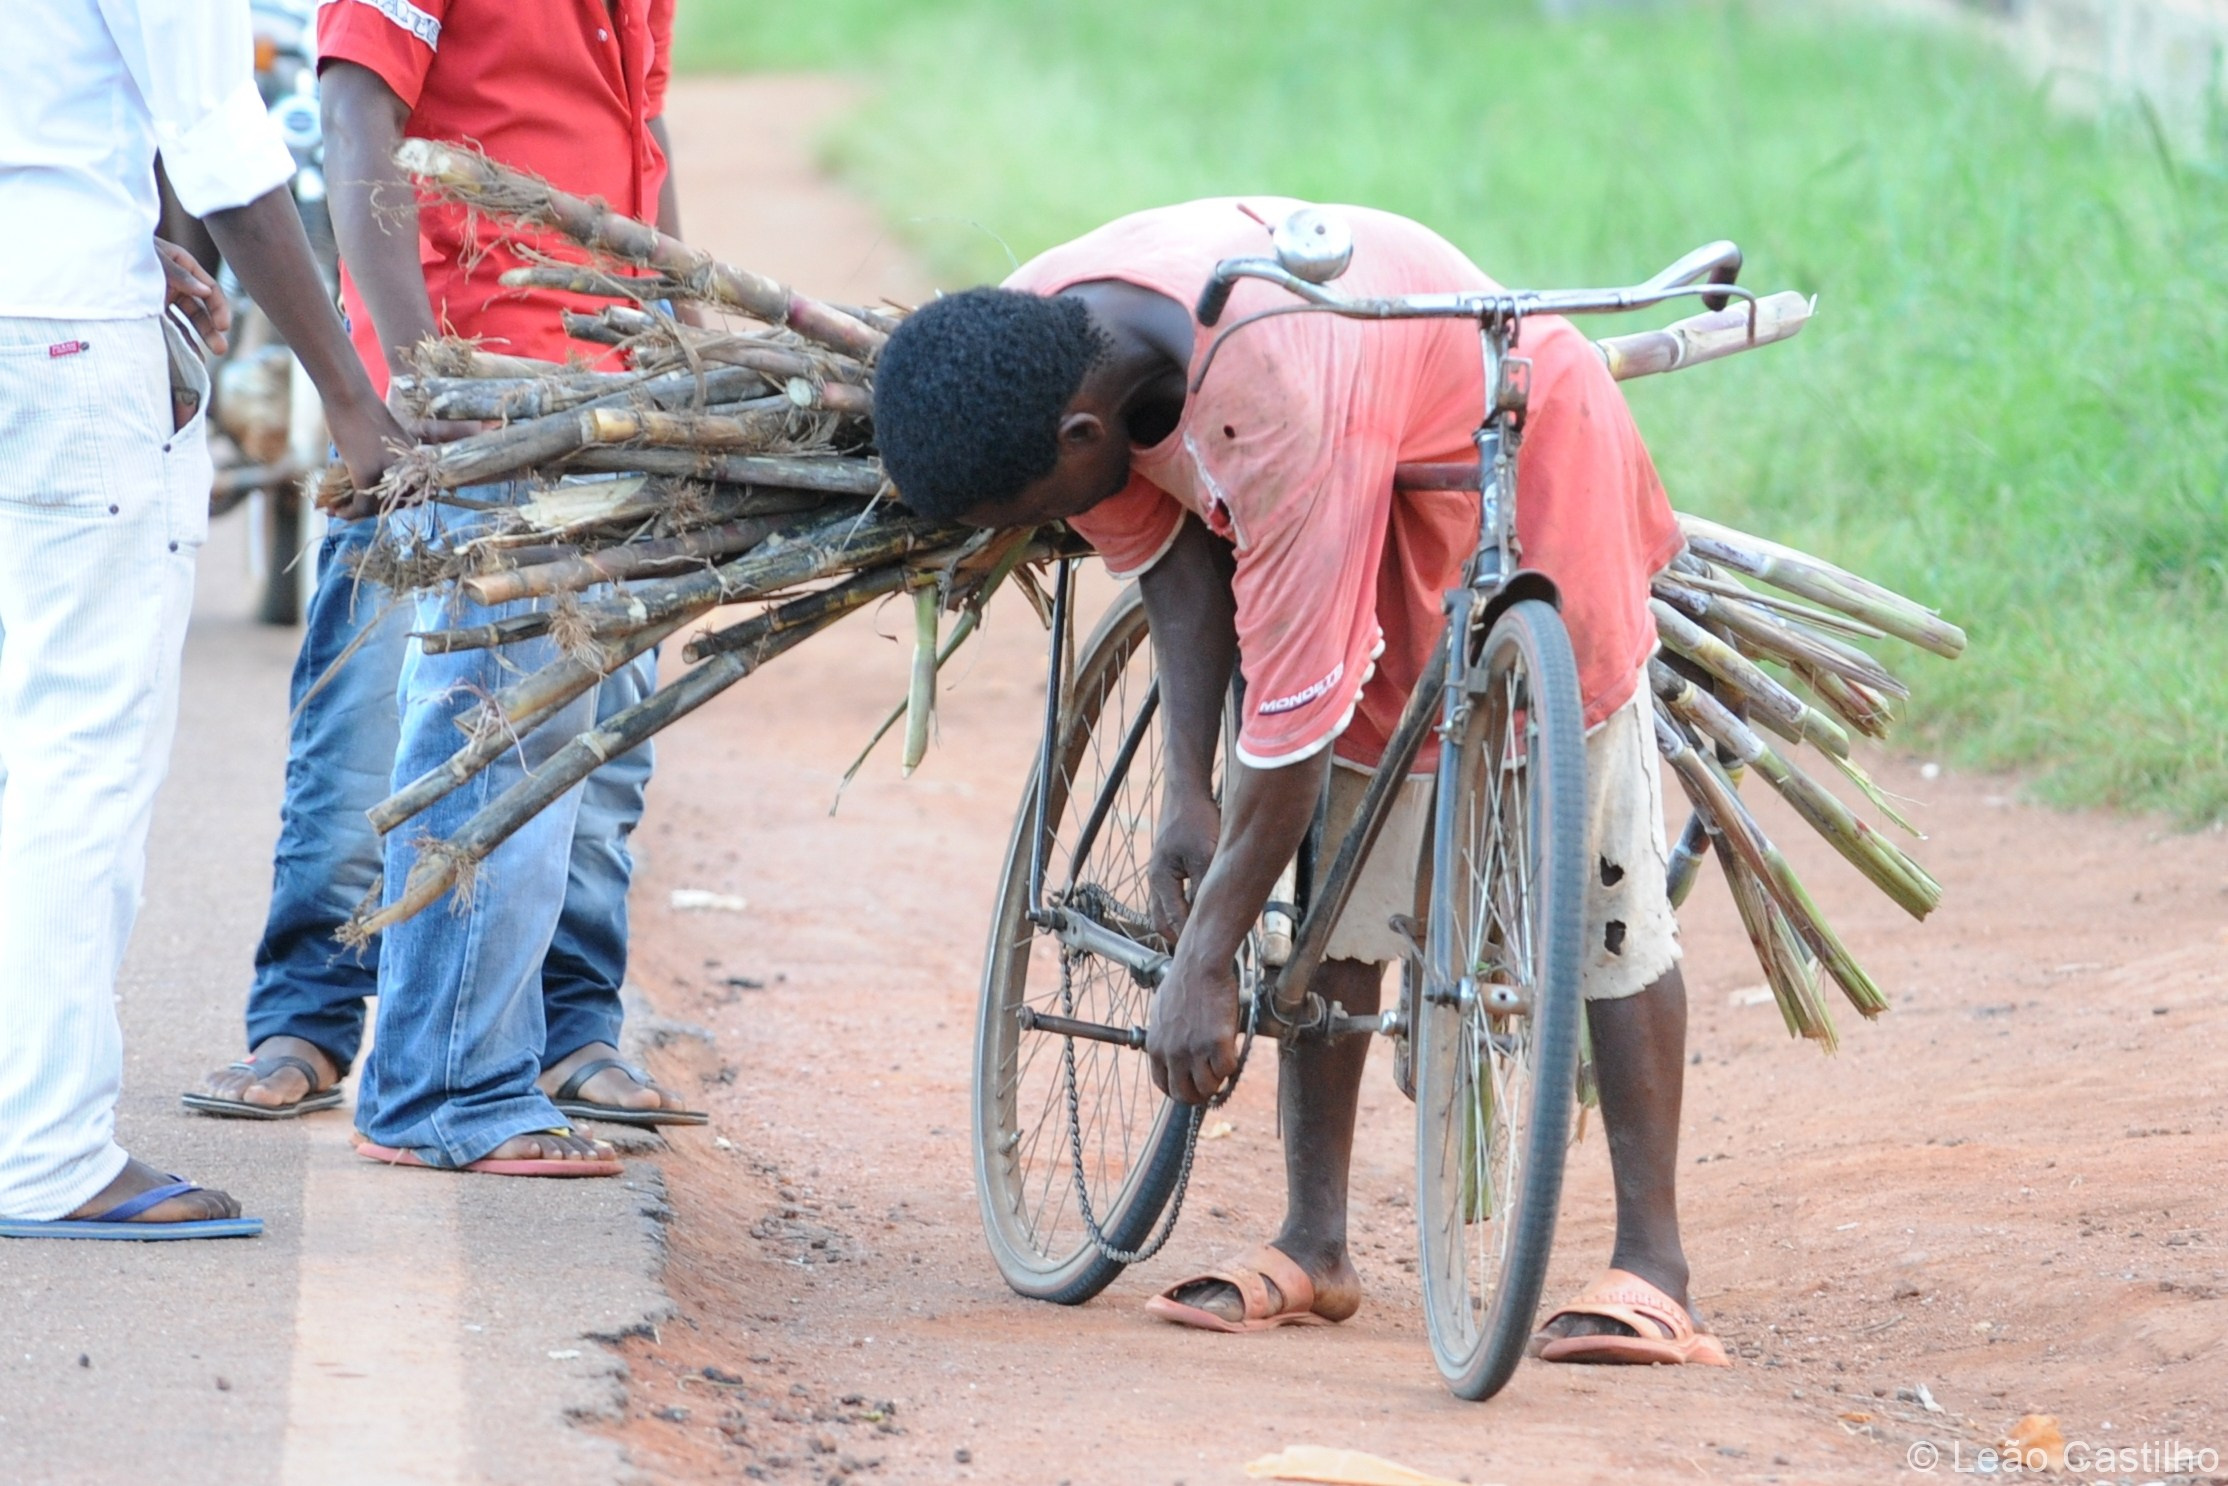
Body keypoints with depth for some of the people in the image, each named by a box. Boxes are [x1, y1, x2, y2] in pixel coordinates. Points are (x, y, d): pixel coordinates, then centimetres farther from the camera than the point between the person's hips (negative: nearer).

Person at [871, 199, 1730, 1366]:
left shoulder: (1278, 406, -43)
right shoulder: (1026, 341, -19)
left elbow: (1294, 713, -37)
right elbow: (1176, 554, -3)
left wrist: (1203, 961, -29)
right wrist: (1185, 790, -11)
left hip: (1526, 454, -7)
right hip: (1380, 508, 7)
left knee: (1596, 878, -8)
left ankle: (1653, 1268, -9)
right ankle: (1314, 1246, 10)